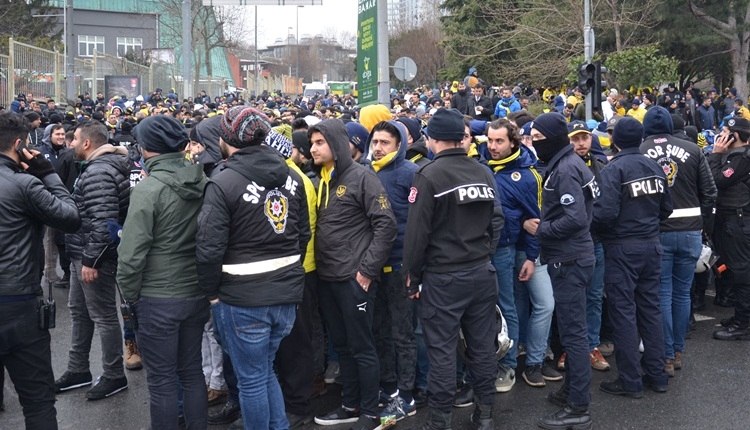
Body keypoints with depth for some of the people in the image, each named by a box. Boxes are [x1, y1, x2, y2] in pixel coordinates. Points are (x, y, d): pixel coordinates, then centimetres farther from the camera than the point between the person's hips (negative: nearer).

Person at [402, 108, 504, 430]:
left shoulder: (429, 175, -13)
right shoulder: (484, 173, 5)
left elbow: (417, 230, -13)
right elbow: (496, 220, 10)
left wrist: (411, 274, -3)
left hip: (443, 276, -6)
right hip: (482, 272, 6)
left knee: (442, 349, 3)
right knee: (483, 345, 13)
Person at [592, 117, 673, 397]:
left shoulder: (613, 170, -14)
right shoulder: (654, 167, 5)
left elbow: (606, 212, -22)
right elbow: (666, 208, 11)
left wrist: (589, 225, -4)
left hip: (623, 248, -6)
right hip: (651, 245, 6)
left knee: (623, 311, 0)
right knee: (650, 308, 14)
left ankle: (630, 381, 5)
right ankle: (656, 374, 21)